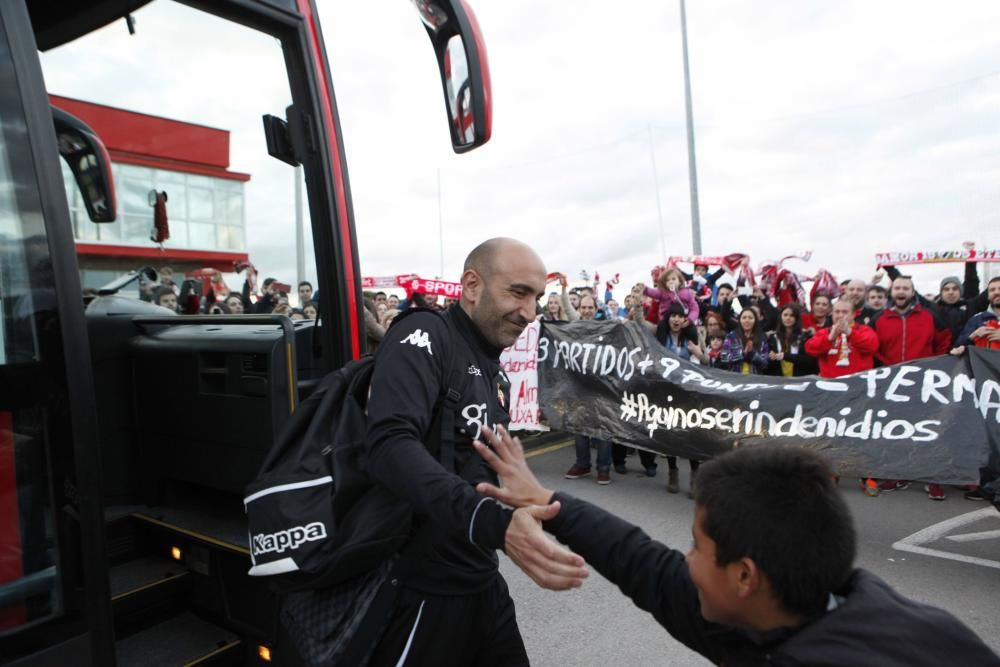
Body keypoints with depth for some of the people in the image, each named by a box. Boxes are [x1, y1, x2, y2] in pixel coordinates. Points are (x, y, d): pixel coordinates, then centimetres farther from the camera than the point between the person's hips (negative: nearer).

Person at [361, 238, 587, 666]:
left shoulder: (496, 376, 12)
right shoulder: (424, 336, -15)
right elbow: (389, 446, -31)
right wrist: (493, 522, -41)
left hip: (482, 581, 8)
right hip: (423, 587, -8)